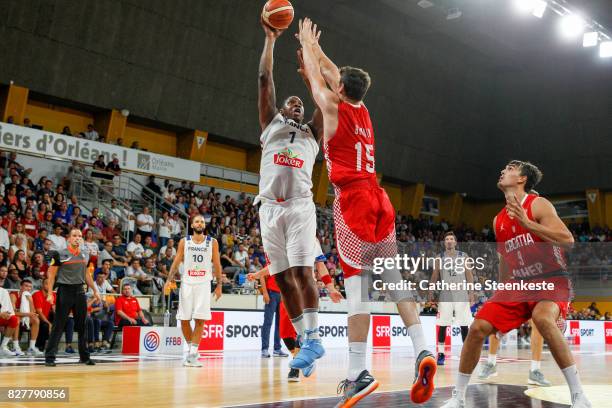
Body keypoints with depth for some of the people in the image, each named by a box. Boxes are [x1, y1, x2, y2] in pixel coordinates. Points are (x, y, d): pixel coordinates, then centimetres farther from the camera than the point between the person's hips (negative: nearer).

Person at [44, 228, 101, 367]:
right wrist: (50, 293, -12)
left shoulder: (84, 256, 11)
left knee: (82, 325, 9)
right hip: (64, 291, -5)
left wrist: (95, 290, 18)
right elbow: (51, 274, -5)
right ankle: (49, 357, 2)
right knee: (58, 325, -4)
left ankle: (84, 356, 17)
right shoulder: (60, 254, -5)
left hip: (79, 291, 5)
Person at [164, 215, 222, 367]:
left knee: (200, 320, -9)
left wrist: (219, 285, 0)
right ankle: (190, 347, 21)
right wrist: (169, 280, -7)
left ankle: (193, 353, -5)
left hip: (203, 284, -1)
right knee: (184, 320, 2)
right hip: (187, 283, 1)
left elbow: (217, 264, 6)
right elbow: (176, 261, 4)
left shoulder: (212, 242, 5)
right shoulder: (184, 242, 6)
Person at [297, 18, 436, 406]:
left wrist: (306, 44, 34)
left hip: (353, 199, -7)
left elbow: (316, 76, 17)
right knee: (395, 278, 5)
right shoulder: (363, 110, 18)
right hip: (379, 198, 7)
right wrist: (316, 47, 46)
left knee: (356, 282, -10)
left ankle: (359, 371, -12)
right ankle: (423, 349, -6)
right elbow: (335, 73, 34)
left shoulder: (334, 107, 0)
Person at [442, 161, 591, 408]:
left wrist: (527, 223, -28)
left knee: (542, 318, -38)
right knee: (478, 328, -7)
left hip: (551, 280, -6)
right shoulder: (498, 220, 13)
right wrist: (501, 301, 22)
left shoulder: (538, 204, -7)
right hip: (518, 284, 6)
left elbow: (567, 239, -20)